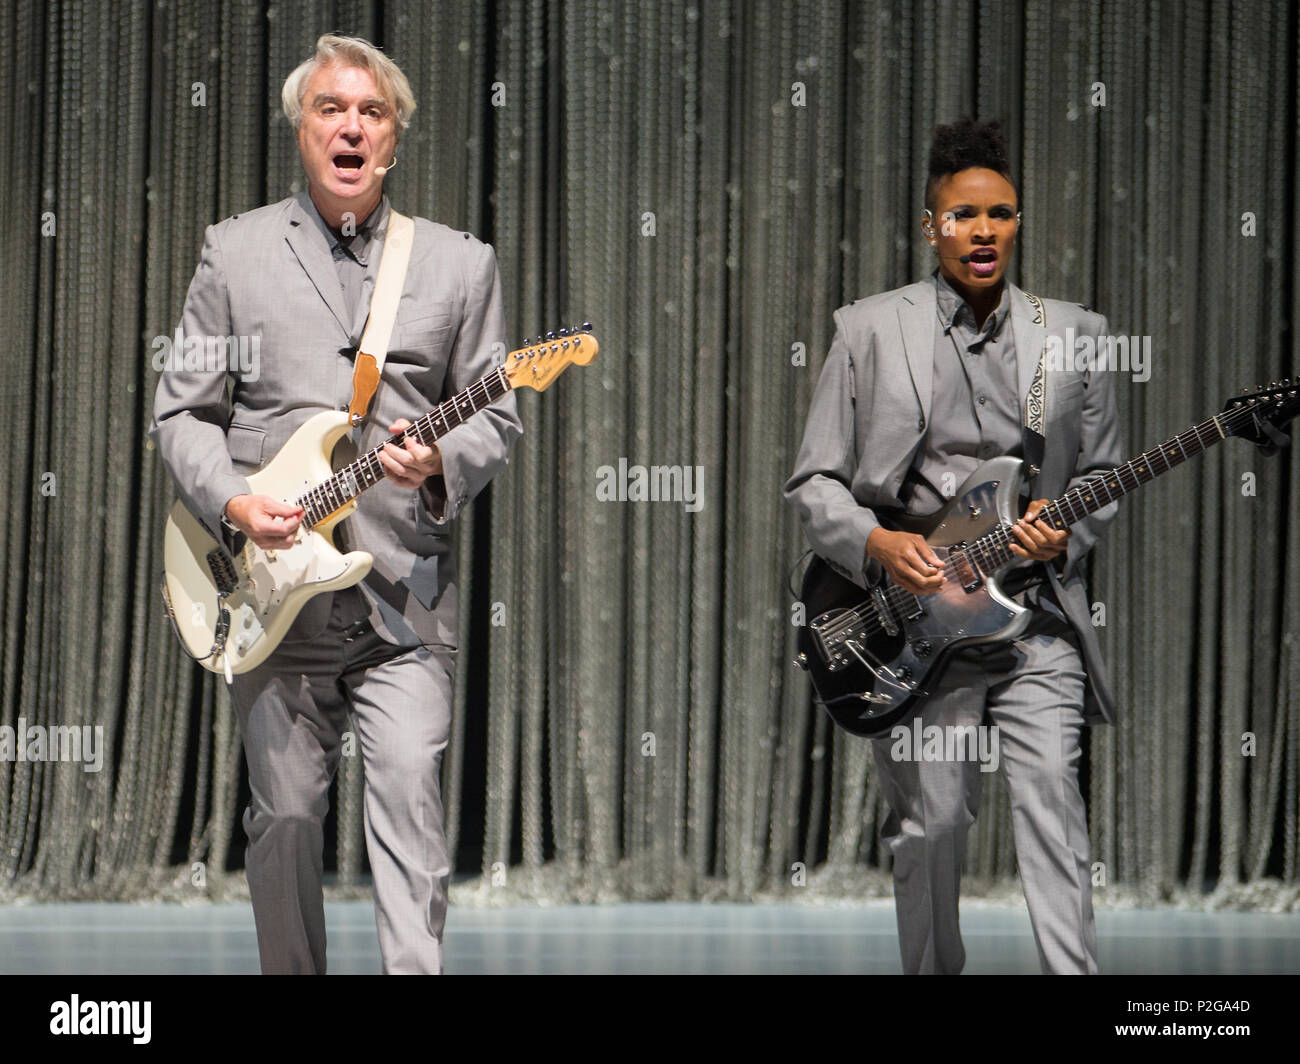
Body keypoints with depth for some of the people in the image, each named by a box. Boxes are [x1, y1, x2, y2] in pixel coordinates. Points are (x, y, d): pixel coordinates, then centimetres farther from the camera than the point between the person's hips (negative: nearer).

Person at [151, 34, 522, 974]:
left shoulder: (460, 264, 10)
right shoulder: (236, 252, 9)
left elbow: (496, 413, 9)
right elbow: (180, 410, 8)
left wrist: (443, 465, -12)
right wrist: (232, 503, -9)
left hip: (405, 592, -1)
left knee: (409, 807, -11)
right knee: (285, 819, 5)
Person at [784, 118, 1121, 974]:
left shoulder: (1075, 336, 8)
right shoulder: (869, 332, 4)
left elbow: (1102, 477, 15)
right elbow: (813, 482, 4)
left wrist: (1064, 533, -6)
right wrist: (877, 545, -13)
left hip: (1036, 617, 0)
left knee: (1050, 801, -14)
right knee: (931, 824, 4)